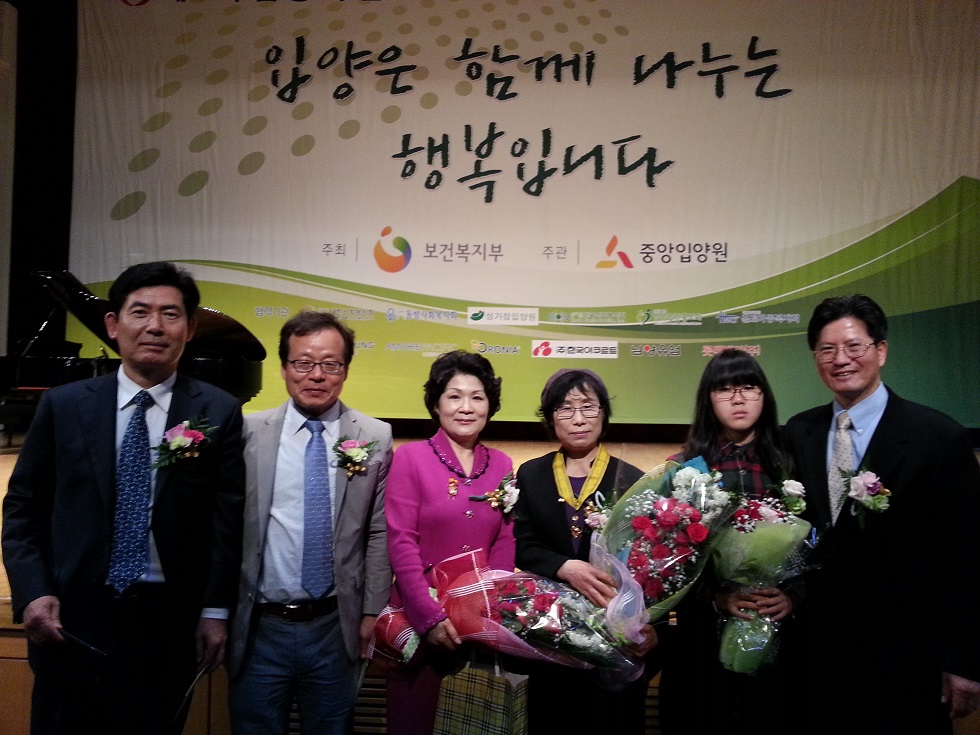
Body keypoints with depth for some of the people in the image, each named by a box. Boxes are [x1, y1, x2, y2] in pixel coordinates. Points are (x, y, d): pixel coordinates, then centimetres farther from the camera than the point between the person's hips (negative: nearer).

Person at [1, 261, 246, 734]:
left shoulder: (219, 413, -2)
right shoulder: (63, 405, 2)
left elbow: (227, 518, -2)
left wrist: (215, 611, -4)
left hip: (171, 621, 0)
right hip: (73, 618, 1)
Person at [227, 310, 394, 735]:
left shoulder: (374, 439, -1)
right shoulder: (249, 432, -1)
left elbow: (380, 533, 1)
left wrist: (372, 614, 0)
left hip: (336, 630, 0)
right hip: (258, 628, 0)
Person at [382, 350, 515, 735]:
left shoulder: (501, 464, 6)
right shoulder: (410, 457, -6)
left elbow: (505, 543, 6)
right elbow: (401, 543, -11)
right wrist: (430, 616, -17)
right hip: (418, 617, -3)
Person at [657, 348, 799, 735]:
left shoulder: (788, 464, 6)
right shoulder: (683, 466, 2)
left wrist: (794, 595, -13)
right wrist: (716, 597, -15)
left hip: (777, 629, 1)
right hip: (702, 628, -1)